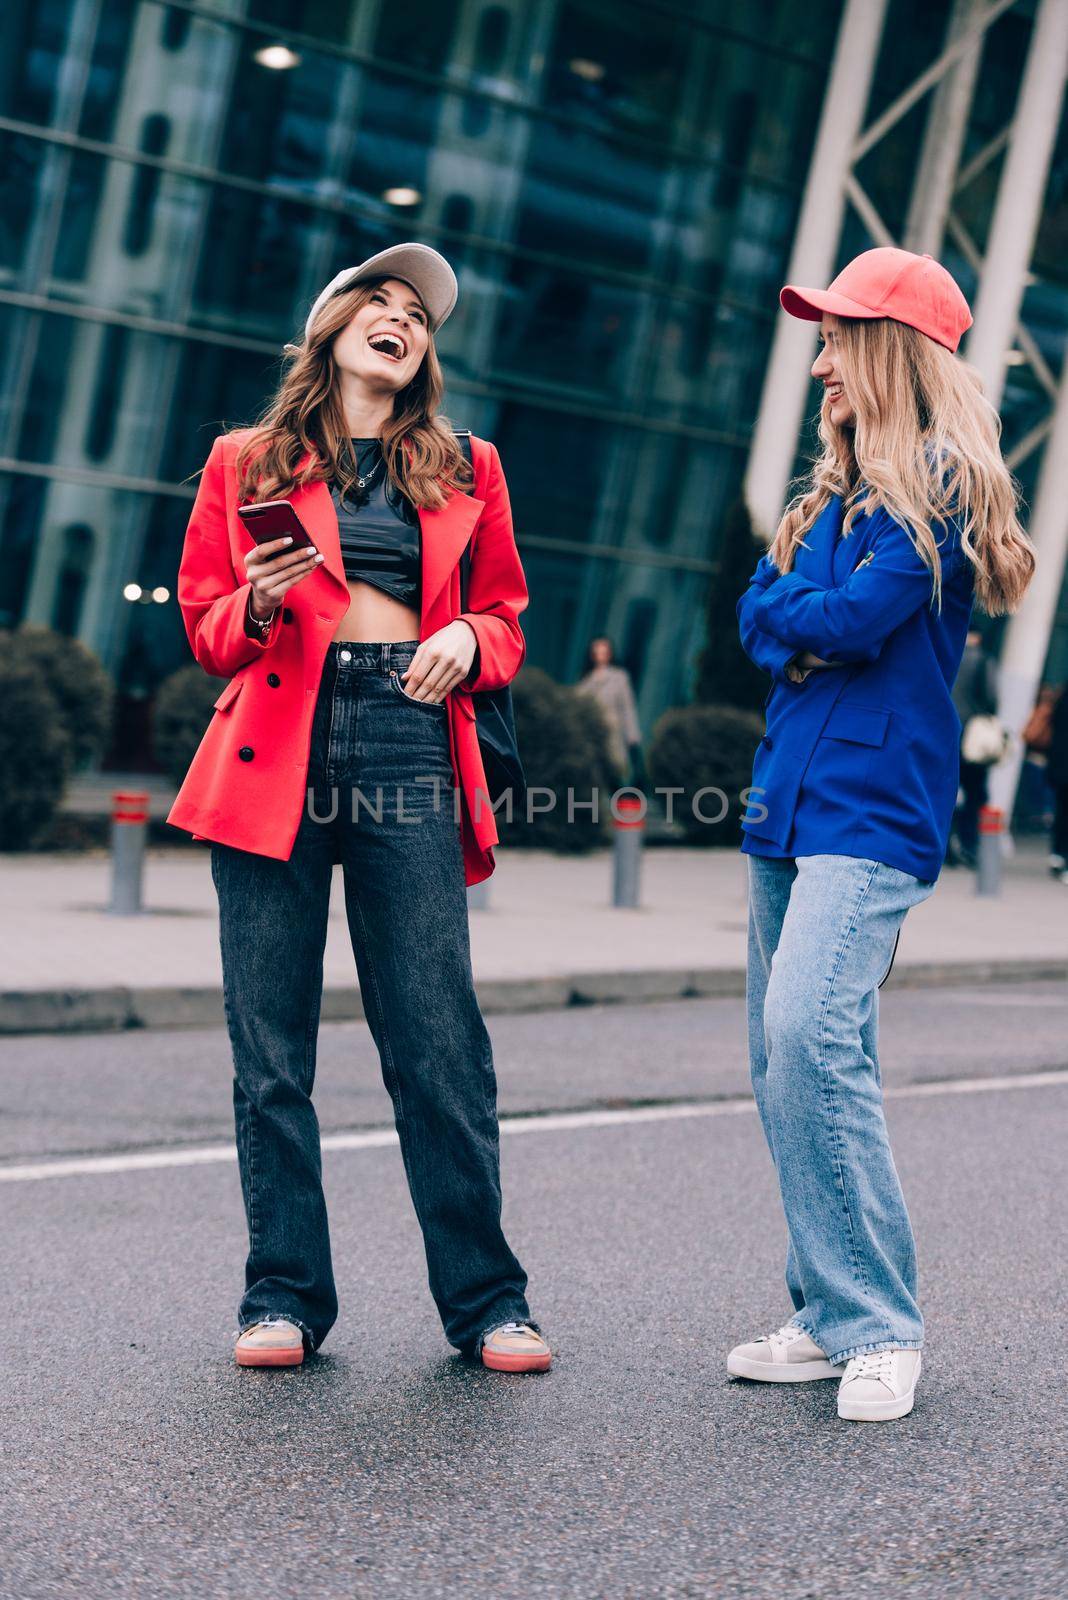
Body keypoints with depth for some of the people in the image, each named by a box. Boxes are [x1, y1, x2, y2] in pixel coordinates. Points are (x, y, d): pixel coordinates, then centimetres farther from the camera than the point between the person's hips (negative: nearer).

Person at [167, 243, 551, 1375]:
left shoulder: (467, 472, 19)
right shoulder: (247, 463, 14)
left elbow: (505, 618, 21)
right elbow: (207, 631, 13)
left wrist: (467, 641, -2)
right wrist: (259, 606, -9)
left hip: (410, 750, 0)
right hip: (276, 750, 0)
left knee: (439, 1038, -5)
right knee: (270, 1044, -1)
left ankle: (484, 1301, 4)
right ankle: (284, 1295, 9)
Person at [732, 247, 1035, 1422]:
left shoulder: (940, 484, -5)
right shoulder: (836, 487, 20)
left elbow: (860, 617, -14)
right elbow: (758, 617, 14)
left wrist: (795, 611, 4)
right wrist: (818, 626, -5)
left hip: (872, 806, -9)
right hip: (792, 798, 9)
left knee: (811, 1032, -22)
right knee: (783, 1059, 5)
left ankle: (880, 1329, -14)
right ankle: (829, 1319, 12)